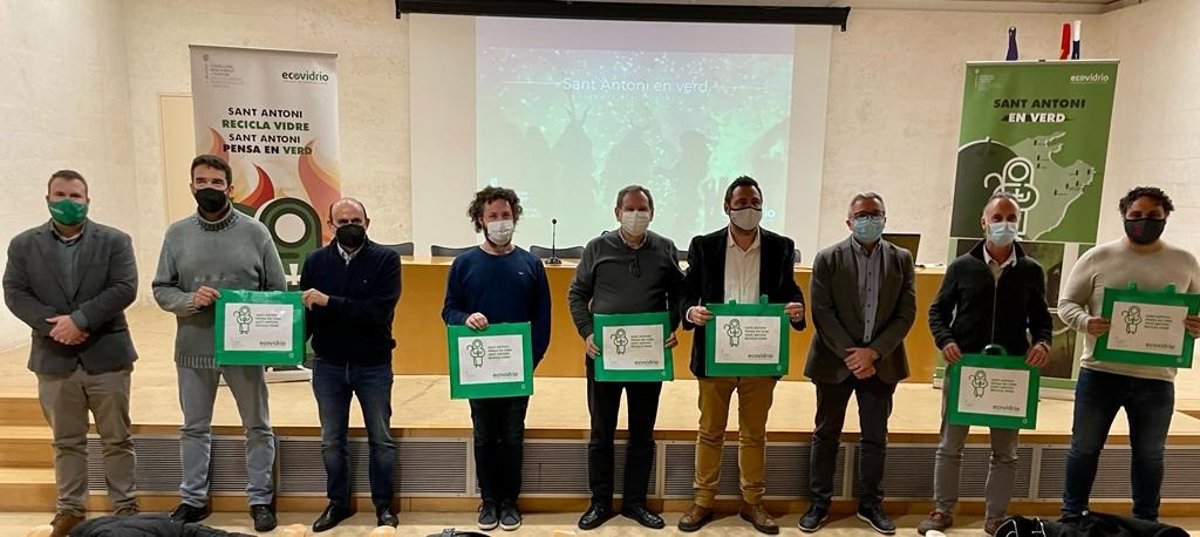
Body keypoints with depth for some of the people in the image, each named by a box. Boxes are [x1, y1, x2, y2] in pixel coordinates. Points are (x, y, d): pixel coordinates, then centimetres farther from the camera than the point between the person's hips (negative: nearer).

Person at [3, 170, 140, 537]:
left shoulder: (114, 241, -1)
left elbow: (125, 288, -10)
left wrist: (79, 319, -19)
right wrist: (52, 324, -16)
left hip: (106, 355, -2)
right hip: (54, 359, 2)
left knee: (117, 438, 7)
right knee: (66, 441, 13)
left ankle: (126, 507, 18)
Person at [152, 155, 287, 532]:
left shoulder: (255, 231, -4)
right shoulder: (177, 234, 2)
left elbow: (277, 290, -1)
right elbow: (161, 289, 3)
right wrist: (189, 300, -17)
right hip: (193, 350, 2)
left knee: (257, 427, 9)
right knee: (194, 429, 16)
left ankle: (261, 499, 24)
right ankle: (193, 499, 33)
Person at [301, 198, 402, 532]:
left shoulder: (386, 260, -9)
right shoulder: (315, 261, 1)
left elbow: (379, 311, -20)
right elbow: (305, 311, 0)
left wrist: (330, 302, -24)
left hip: (374, 365, -2)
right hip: (328, 366, 3)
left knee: (381, 439, 9)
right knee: (331, 441, 13)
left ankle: (383, 504, 25)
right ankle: (338, 503, 31)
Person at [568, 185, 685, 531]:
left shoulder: (665, 249, 4)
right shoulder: (597, 248, 0)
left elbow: (678, 294, 10)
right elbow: (576, 294, 3)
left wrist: (673, 328, -6)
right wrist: (586, 332, -9)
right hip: (603, 353, -1)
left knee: (643, 433, 12)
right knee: (601, 432, 10)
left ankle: (635, 502, 28)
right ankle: (601, 502, 25)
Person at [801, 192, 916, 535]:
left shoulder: (901, 259, 3)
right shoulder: (828, 259, -3)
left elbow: (906, 314, -2)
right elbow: (822, 313, -8)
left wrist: (873, 352, -12)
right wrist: (848, 354, -15)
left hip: (881, 362, 2)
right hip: (835, 361, -2)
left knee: (875, 438, 12)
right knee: (826, 435, 8)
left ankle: (870, 504, 28)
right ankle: (819, 503, 21)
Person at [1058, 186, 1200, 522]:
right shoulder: (1098, 257, -1)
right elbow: (1067, 303, 1)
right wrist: (1085, 322, -20)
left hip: (1156, 379, 2)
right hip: (1100, 372, -2)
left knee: (1150, 454, 16)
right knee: (1085, 447, 8)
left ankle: (1146, 522, 33)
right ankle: (1071, 515, 23)